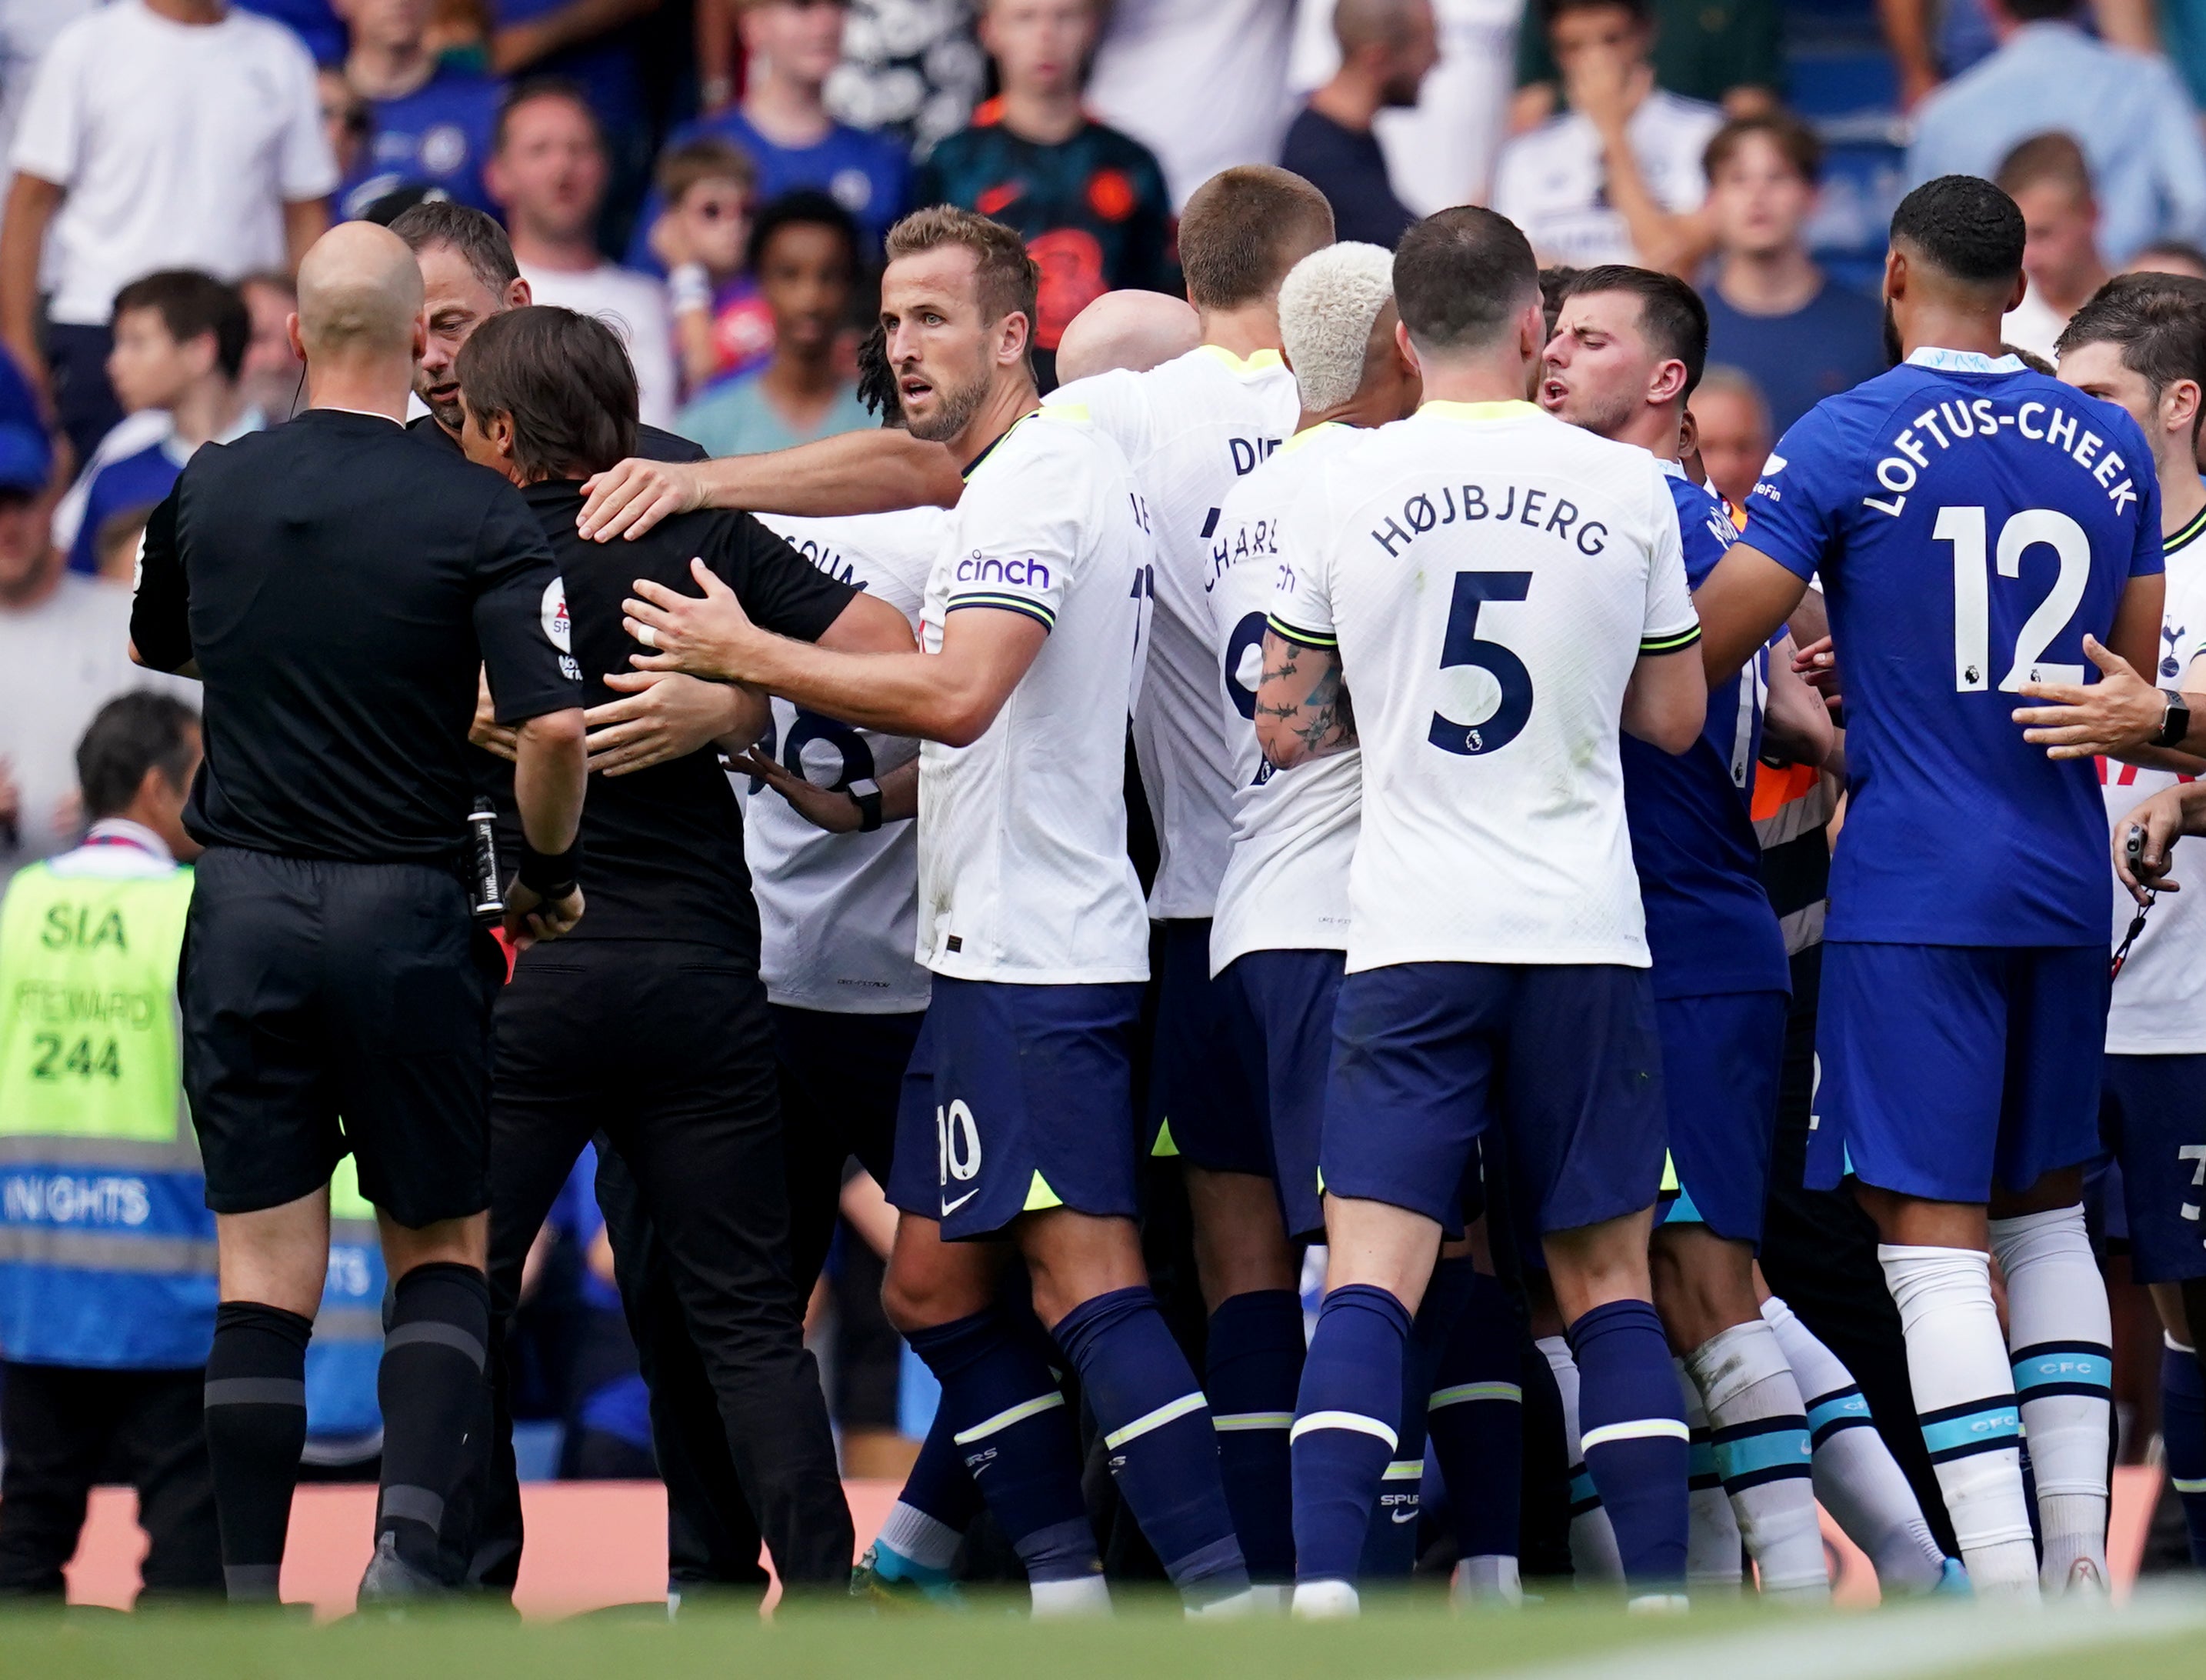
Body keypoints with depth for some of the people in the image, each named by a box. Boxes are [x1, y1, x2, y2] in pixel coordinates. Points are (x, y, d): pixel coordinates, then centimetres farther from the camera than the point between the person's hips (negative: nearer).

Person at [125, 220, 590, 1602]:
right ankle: (413, 1550, -6)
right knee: (443, 1253, 12)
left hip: (242, 912, 2)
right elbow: (555, 721, -17)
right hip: (407, 915, -2)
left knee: (265, 1277, 5)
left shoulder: (209, 491, 3)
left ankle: (250, 1599, 1)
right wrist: (550, 877, 0)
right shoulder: (478, 513, -8)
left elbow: (158, 644, 23)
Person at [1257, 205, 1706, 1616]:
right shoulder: (1628, 489, 0)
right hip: (1587, 933, 1)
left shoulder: (1343, 492, -1)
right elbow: (1674, 717, 10)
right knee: (1607, 1281, 10)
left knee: (1370, 1282, -5)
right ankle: (1661, 1596, 7)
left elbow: (1287, 730, 7)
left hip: (1411, 938, -1)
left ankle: (1322, 1586, -19)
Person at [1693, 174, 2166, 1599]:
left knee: (1934, 1238, -6)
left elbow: (1698, 658, -10)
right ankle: (2082, 1558, 12)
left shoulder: (1847, 440, -8)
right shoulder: (2109, 449, 7)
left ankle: (2006, 1591, -14)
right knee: (2045, 1212, 18)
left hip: (1914, 890, -5)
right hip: (2066, 886, 5)